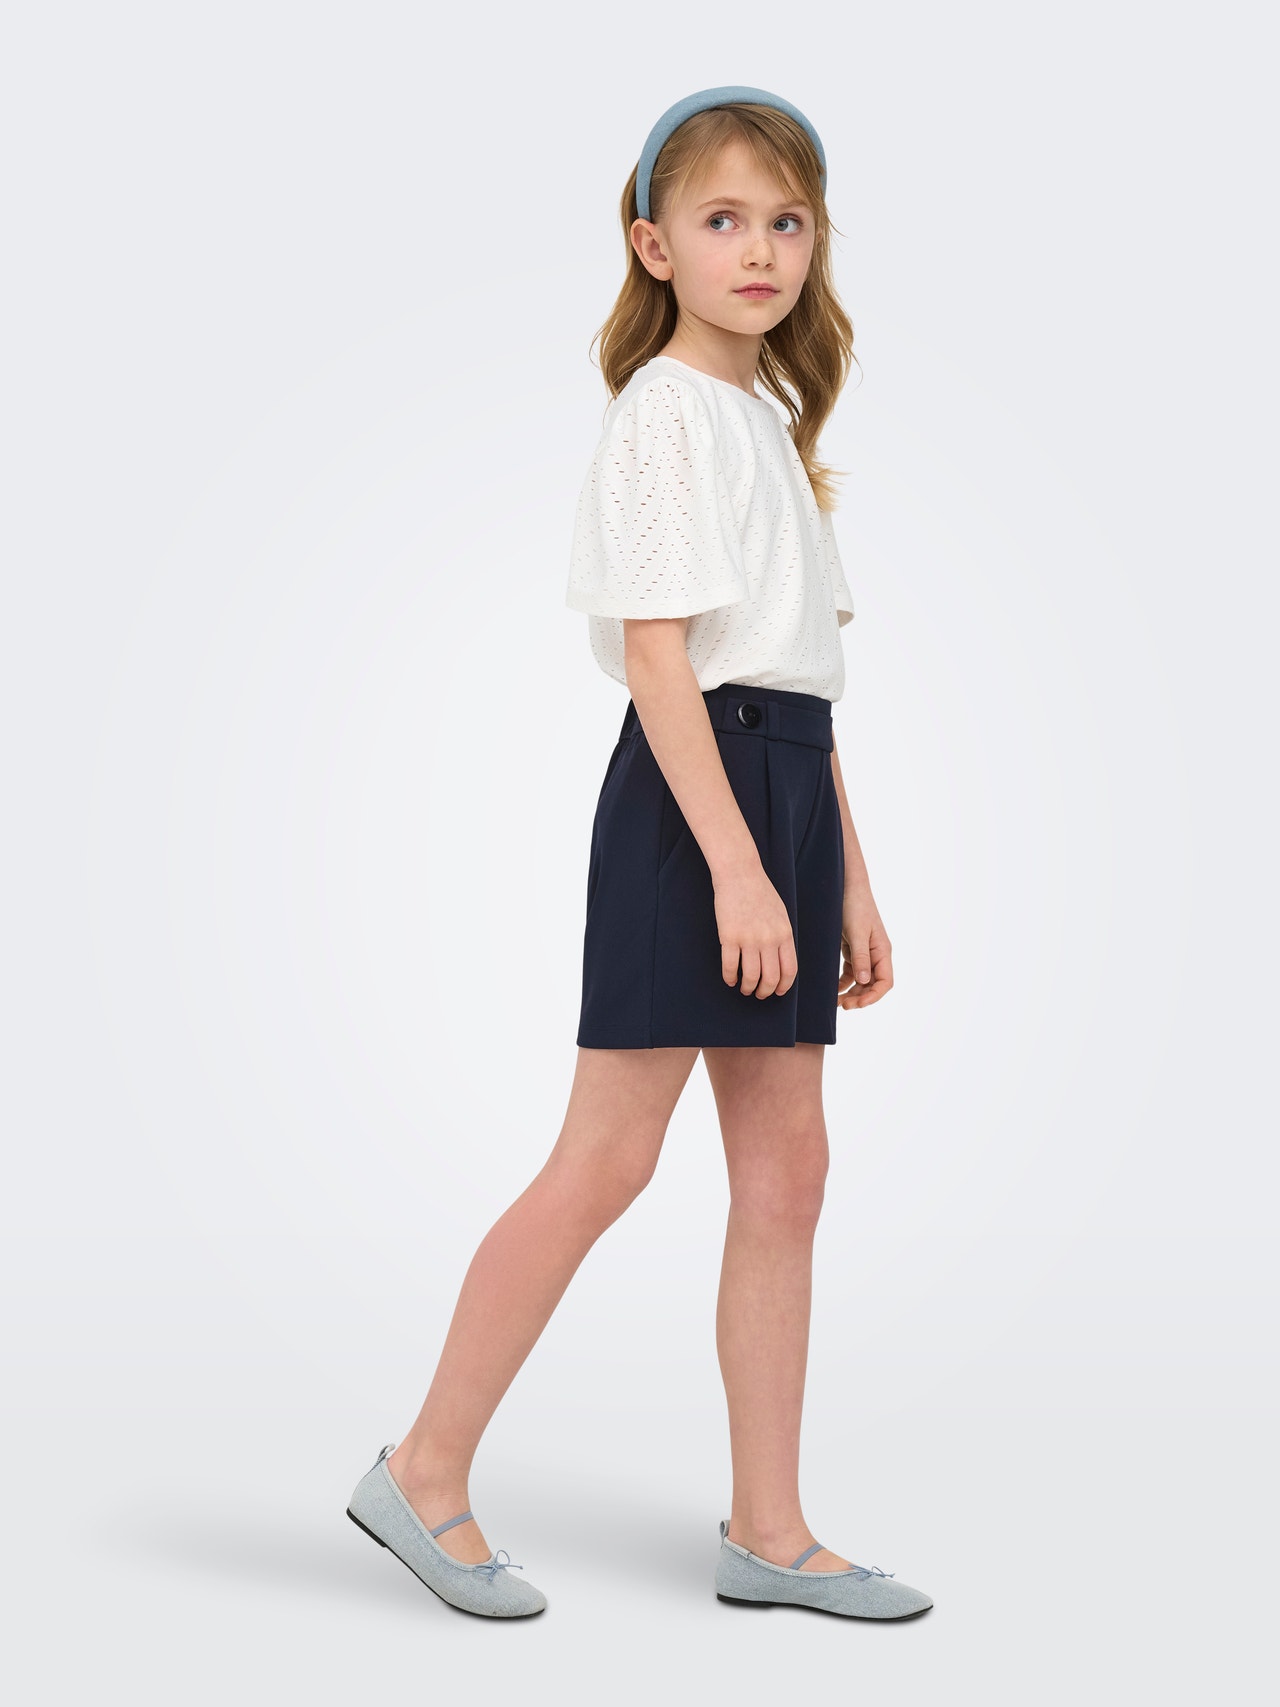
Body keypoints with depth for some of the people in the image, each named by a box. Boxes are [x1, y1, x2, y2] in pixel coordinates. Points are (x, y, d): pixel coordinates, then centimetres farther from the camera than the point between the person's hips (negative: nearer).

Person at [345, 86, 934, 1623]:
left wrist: (848, 875, 17)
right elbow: (657, 652, -17)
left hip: (785, 797, 9)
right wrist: (734, 859, -24)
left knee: (785, 1170, 7)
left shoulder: (772, 419, 20)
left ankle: (767, 1532, 14)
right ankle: (425, 1473, 9)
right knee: (606, 1160, -5)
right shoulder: (664, 411, -7)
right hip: (691, 796, -9)